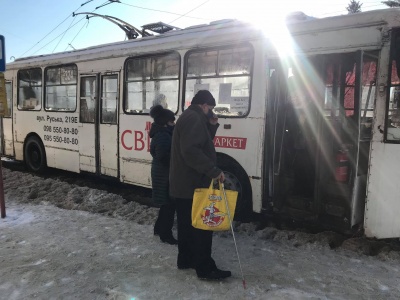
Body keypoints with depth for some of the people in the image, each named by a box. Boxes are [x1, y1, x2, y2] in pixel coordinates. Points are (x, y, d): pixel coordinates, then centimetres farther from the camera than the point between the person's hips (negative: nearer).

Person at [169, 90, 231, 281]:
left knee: (187, 224, 18)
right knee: (201, 226, -3)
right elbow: (191, 151, -29)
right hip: (193, 184, -11)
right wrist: (213, 170, -29)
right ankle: (204, 268, 6)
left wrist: (212, 126, 6)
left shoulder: (188, 117, 17)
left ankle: (185, 260, 29)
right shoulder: (194, 118, -17)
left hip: (182, 183, 11)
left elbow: (201, 144, 19)